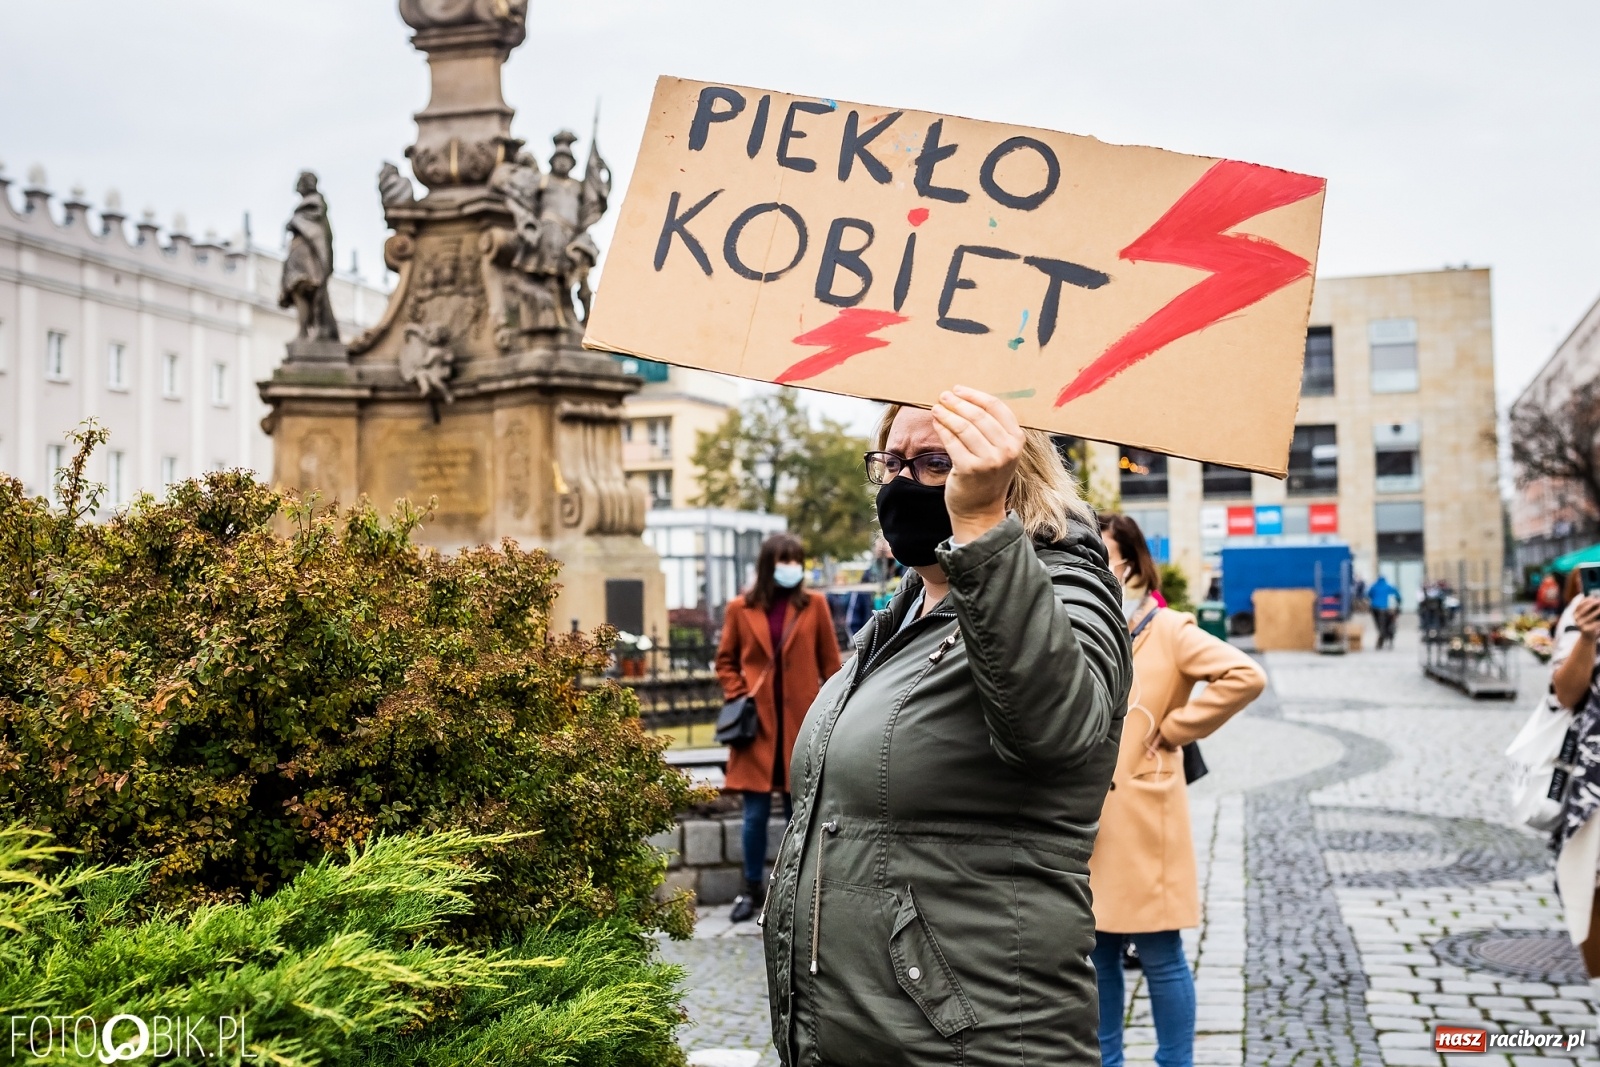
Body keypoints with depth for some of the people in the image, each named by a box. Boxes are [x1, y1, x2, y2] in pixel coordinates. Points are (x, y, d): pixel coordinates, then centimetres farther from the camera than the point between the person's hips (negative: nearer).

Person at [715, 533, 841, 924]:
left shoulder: (814, 605, 2)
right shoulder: (741, 609, 2)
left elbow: (830, 663, 5)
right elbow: (725, 660, 11)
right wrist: (738, 698, -2)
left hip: (801, 724, 0)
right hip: (757, 724, 0)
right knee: (756, 813, 3)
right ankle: (752, 890, 18)